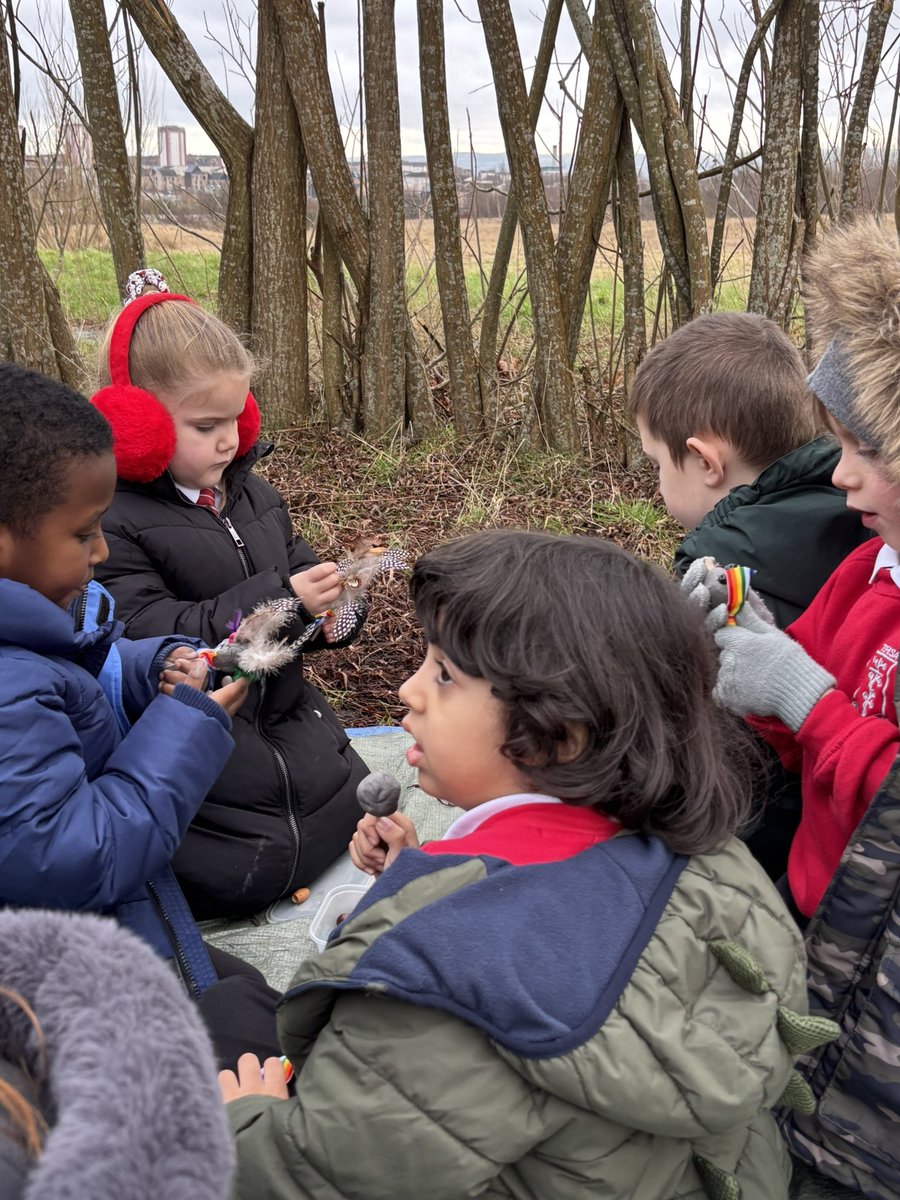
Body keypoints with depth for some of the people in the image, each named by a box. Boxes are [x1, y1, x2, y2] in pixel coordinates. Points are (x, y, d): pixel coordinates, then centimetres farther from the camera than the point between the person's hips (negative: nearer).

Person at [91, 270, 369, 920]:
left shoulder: (250, 489, 5)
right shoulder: (110, 519, -20)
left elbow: (295, 562, 17)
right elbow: (146, 634, -27)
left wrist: (324, 610, -9)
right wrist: (278, 599, -31)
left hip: (283, 709, 8)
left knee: (350, 817, 10)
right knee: (241, 881, -10)